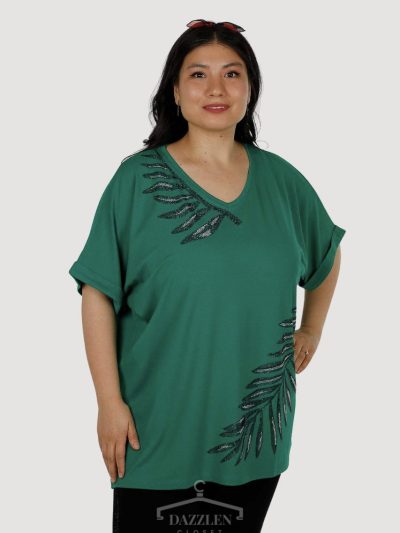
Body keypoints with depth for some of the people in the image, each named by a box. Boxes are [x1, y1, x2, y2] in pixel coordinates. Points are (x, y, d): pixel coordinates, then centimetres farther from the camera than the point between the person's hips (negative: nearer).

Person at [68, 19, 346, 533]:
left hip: (256, 430, 3)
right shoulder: (137, 179, -7)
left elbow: (328, 255, 22)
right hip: (156, 429, -3)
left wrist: (311, 332, 18)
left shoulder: (281, 179, 3)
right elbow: (98, 293, -8)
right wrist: (109, 401, -12)